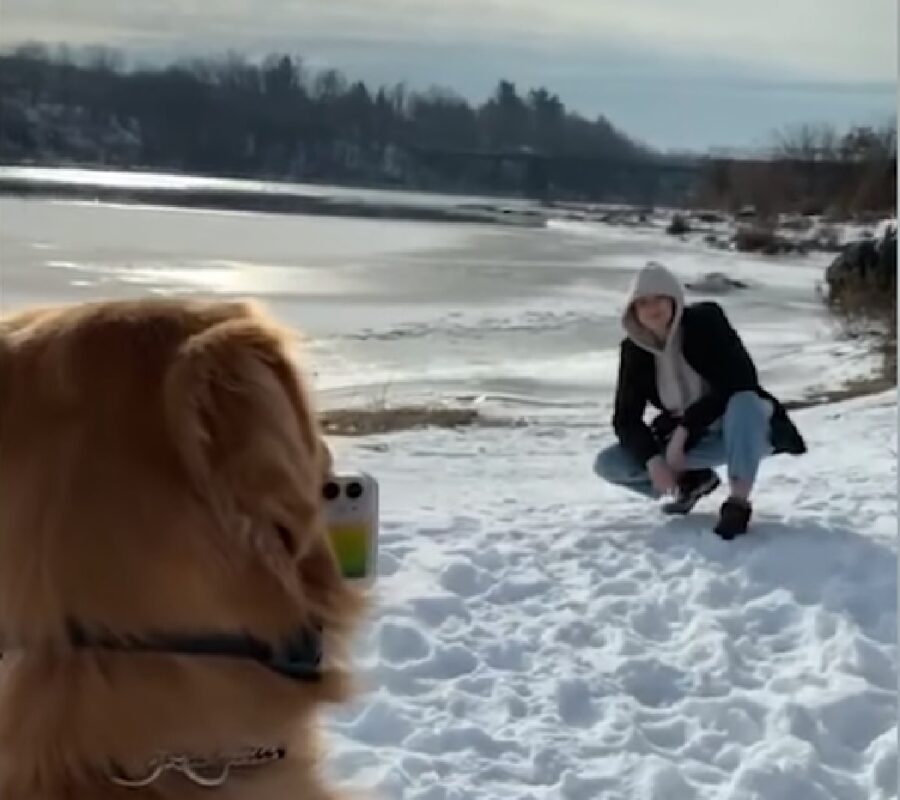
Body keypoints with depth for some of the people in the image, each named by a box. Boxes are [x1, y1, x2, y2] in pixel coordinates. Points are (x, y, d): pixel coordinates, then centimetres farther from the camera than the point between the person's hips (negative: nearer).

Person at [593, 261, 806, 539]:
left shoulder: (706, 321, -20)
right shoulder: (634, 350, -9)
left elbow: (736, 385, -28)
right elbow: (625, 418, -11)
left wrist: (682, 432, -31)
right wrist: (652, 460, -29)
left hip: (742, 429, -4)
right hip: (691, 439, 4)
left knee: (743, 401, -40)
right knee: (608, 464, -13)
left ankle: (738, 503, -32)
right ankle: (693, 479, 7)